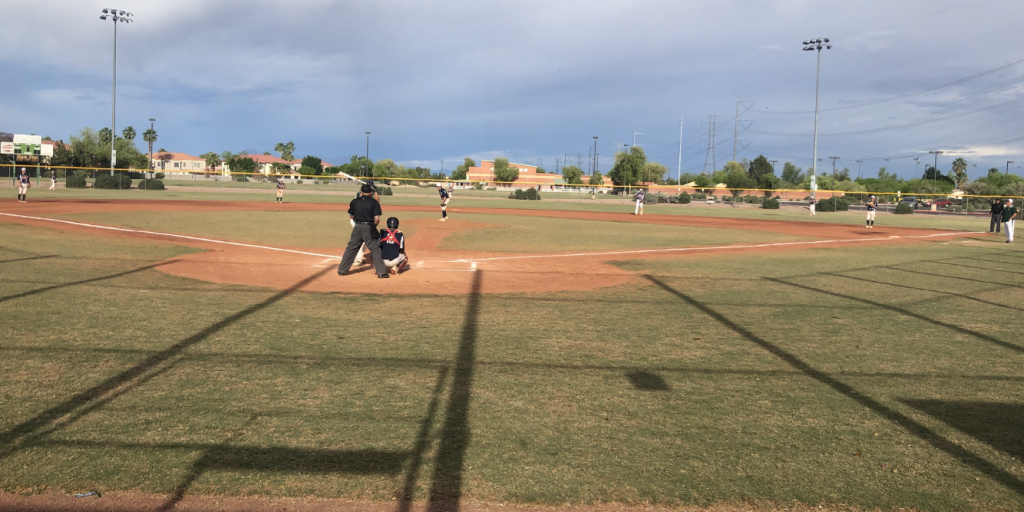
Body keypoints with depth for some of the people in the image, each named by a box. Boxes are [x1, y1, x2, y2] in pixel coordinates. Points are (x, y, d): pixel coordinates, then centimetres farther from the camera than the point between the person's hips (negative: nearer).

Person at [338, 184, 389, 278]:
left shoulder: (354, 201, 2)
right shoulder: (374, 202, -7)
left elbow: (351, 216, 9)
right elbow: (377, 219, -13)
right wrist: (373, 227, 4)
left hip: (357, 227, 3)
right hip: (369, 228, -3)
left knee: (351, 249, 12)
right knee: (375, 249, 2)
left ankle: (342, 270, 19)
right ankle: (381, 272, 0)